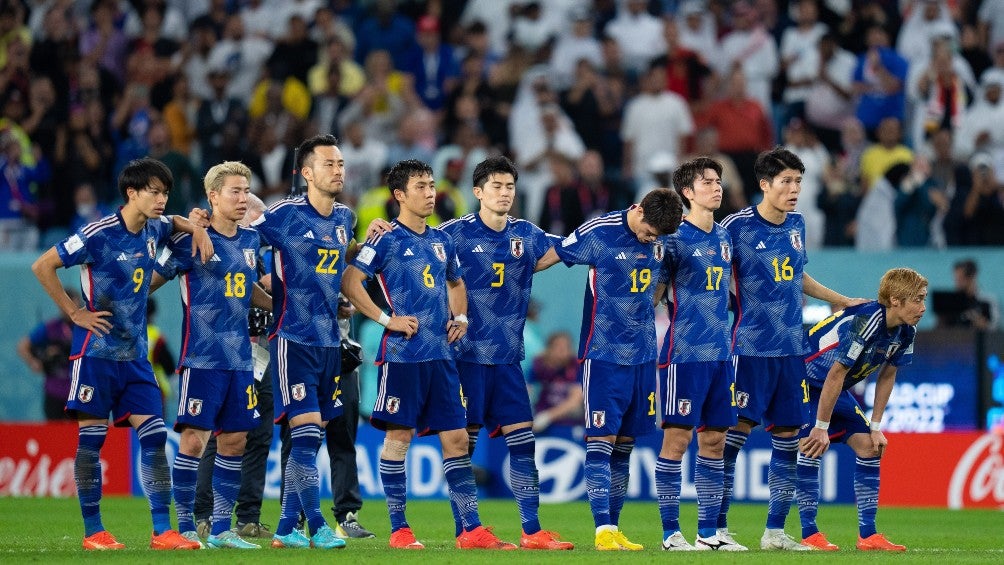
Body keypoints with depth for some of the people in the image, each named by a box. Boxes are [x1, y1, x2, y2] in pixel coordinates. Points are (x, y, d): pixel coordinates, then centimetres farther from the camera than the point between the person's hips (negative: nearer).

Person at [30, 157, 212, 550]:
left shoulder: (153, 230, 7)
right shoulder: (100, 234, -14)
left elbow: (174, 223, 33)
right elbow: (42, 267, -11)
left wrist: (196, 229, 11)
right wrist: (74, 312, -11)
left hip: (135, 354, 6)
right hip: (97, 351, -6)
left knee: (154, 435, -2)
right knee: (91, 439, -1)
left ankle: (162, 532, -3)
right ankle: (93, 532, 5)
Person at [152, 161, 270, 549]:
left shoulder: (250, 240, 12)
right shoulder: (192, 240, -6)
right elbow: (151, 280, -1)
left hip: (241, 357, 6)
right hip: (202, 357, -6)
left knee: (234, 440, 6)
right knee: (194, 437, -9)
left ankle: (221, 529, 12)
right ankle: (185, 528, -2)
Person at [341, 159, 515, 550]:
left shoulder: (442, 241, 15)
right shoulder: (387, 239, -4)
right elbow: (349, 282, -10)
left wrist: (461, 317, 13)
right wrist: (386, 319, -14)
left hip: (441, 355, 6)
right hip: (403, 354, -6)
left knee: (456, 438, 3)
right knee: (398, 436, -2)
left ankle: (471, 529, 3)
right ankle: (399, 529, 4)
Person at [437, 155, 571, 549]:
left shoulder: (526, 234, 9)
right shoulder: (455, 233, -4)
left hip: (508, 356, 4)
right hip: (466, 354, -4)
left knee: (522, 442, 1)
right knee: (462, 442, -1)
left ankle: (532, 531, 2)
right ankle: (464, 531, 5)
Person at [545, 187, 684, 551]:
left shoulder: (662, 238, 3)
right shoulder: (599, 234, -12)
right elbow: (545, 259, -1)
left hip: (642, 356, 5)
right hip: (603, 354, -5)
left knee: (624, 446, 8)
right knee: (601, 441, -10)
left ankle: (613, 528, 13)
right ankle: (603, 530, -14)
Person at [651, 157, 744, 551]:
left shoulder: (725, 236, 13)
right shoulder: (675, 237, -7)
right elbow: (655, 292, -5)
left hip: (720, 352, 7)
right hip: (684, 352, -7)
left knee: (714, 439, 8)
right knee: (677, 438, -5)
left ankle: (709, 531, 12)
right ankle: (671, 533, 0)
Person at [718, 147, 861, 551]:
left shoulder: (796, 225, 11)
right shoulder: (737, 226, -8)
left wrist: (843, 301, 32)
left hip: (791, 347, 6)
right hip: (750, 347, -6)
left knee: (787, 433, 6)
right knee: (738, 427, -9)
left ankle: (775, 531, 13)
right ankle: (717, 526, -3)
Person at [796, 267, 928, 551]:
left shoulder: (905, 332, -7)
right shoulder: (864, 322, -33)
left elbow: (887, 376, 5)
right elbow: (836, 374, -30)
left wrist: (875, 427, 2)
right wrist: (821, 427, -25)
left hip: (835, 390, 8)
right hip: (802, 380, -8)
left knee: (869, 446, 0)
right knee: (812, 447, -20)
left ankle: (867, 534, 2)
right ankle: (809, 534, -15)